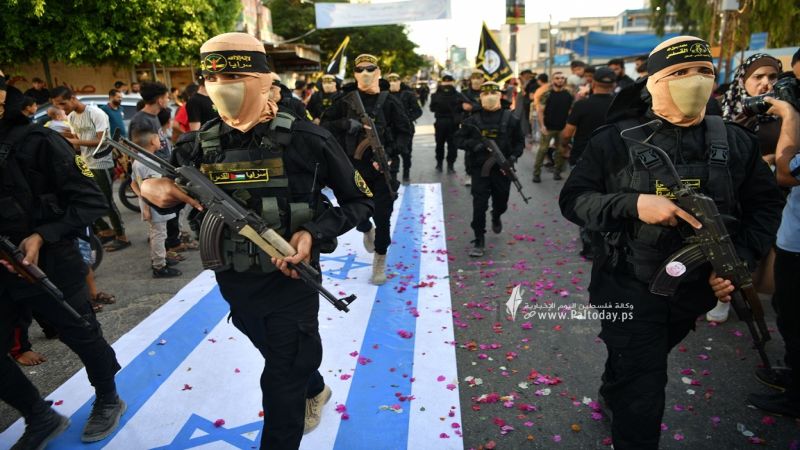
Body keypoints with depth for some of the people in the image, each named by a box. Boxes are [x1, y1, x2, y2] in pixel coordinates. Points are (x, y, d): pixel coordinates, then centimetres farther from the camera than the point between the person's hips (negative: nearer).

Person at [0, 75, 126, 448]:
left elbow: (92, 202, -12)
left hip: (51, 266, -5)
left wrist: (42, 236, -21)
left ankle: (107, 401, 37)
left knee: (83, 338, 12)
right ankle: (41, 418, 31)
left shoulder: (37, 142, -12)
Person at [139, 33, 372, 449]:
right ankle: (314, 390, 61)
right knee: (282, 359, 29)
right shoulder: (199, 145, -6)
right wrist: (150, 187, -14)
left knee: (282, 385, 6)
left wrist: (314, 233, -24)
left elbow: (360, 201, -8)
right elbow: (158, 185, 11)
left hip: (291, 281, -5)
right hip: (234, 284, 5)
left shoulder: (305, 140, -17)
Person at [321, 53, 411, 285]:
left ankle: (380, 259, 21)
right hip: (352, 166, 2)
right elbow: (325, 124, 4)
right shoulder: (346, 99, 1)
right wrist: (345, 123, -16)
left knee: (382, 217, 0)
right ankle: (367, 230, 46)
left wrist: (389, 153, -15)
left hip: (381, 168, -1)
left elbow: (405, 132, 0)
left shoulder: (389, 101, -3)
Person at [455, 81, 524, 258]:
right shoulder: (473, 119, -2)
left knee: (501, 202, 18)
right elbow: (459, 139, 2)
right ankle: (479, 241, 5)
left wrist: (514, 155, -9)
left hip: (502, 169, 2)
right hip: (480, 168, -2)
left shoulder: (510, 118, 0)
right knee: (479, 205, -6)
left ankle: (496, 218, 54)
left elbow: (520, 141, 7)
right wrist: (473, 144, -16)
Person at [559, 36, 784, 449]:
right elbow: (572, 199, -13)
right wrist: (633, 203, -29)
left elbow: (766, 206, 4)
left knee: (641, 363, 30)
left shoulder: (736, 142, -4)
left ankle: (612, 396, 61)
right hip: (629, 288, -4)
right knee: (641, 402, 0)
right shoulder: (615, 139, -13)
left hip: (695, 289, 5)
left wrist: (740, 260, -10)